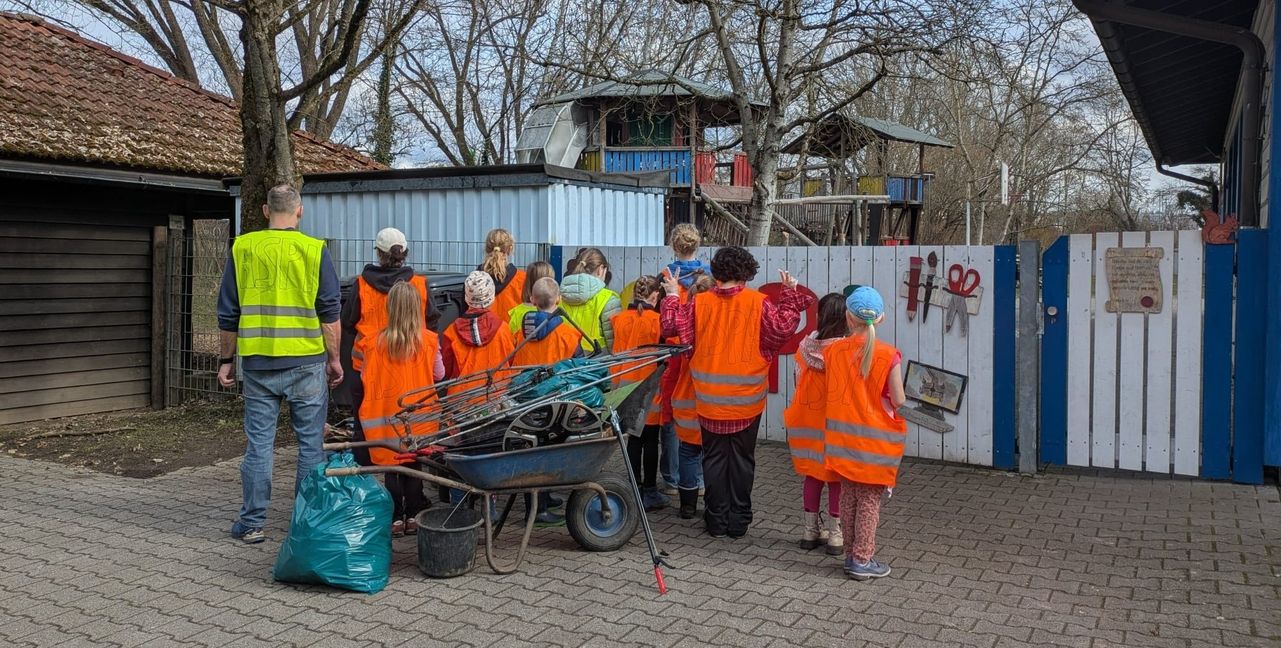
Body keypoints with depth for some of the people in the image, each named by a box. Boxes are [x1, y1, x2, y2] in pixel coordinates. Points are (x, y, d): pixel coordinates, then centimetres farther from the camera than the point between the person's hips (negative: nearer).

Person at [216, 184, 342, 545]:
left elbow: (228, 313, 8)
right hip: (306, 362, -2)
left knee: (258, 444, 8)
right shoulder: (314, 250, -2)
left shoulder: (242, 248, 4)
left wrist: (226, 359, 16)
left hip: (258, 362, 2)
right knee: (311, 444, 6)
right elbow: (330, 312, -3)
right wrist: (334, 359, 6)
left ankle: (252, 523, 14)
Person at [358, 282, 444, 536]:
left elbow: (366, 378, -2)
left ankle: (395, 518, 12)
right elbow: (439, 374, 2)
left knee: (391, 468, 9)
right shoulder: (430, 341, -8)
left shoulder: (377, 343, -9)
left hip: (388, 415, -1)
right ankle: (413, 517, 15)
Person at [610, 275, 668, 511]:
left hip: (626, 387, 4)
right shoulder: (657, 320, -14)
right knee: (650, 442, 5)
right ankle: (650, 493, 12)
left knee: (634, 439, 13)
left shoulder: (620, 319, 0)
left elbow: (615, 352, 8)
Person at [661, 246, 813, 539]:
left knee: (714, 457, 11)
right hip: (747, 398, -1)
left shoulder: (699, 302, -4)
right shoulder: (758, 303, -8)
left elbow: (671, 325, -3)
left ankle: (716, 519, 16)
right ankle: (738, 520, 16)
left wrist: (672, 295, 11)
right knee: (742, 458, 10)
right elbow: (783, 327, -14)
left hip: (710, 399, 1)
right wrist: (790, 296, -2)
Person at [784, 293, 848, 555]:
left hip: (808, 422, 4)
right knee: (836, 478, 8)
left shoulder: (806, 345, -6)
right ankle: (835, 534, 14)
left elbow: (799, 381, 2)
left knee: (812, 475, 15)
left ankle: (811, 529, 24)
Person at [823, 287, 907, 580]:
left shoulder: (834, 350, -5)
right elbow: (898, 400, -11)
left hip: (843, 435, 3)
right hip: (874, 439, -3)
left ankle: (851, 554, 24)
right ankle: (862, 560, 13)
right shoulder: (888, 355, -14)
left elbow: (831, 393, 2)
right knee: (870, 499, 7)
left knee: (848, 496, 15)